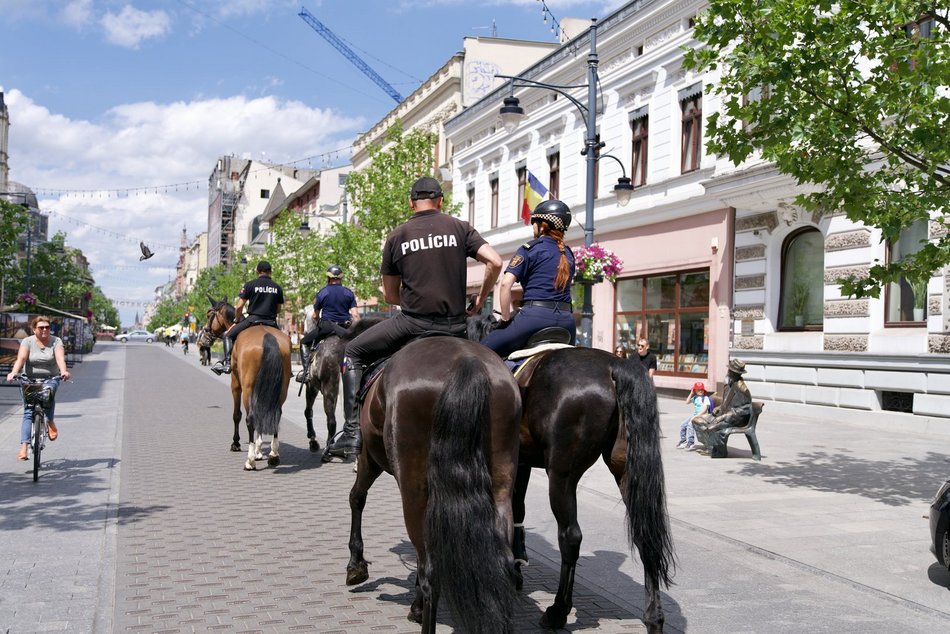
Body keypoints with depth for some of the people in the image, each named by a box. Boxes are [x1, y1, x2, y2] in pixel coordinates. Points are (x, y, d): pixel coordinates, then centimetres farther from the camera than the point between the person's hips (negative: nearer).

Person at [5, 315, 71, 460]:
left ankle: (50, 422, -15)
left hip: (51, 378, 0)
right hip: (30, 379, 0)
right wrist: (13, 373, -39)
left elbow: (60, 358, -20)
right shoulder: (27, 342, -4)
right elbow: (21, 358, -20)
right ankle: (24, 447, -11)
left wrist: (64, 371, -40)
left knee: (49, 391, -34)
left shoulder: (56, 341, -4)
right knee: (28, 412, -9)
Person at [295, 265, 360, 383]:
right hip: (345, 327, 2)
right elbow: (355, 315, -2)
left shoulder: (322, 292, 2)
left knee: (305, 342, 14)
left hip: (326, 326, -2)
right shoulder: (349, 293, 7)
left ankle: (306, 370, -1)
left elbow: (315, 315, 9)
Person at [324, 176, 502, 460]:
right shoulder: (460, 228, 6)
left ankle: (352, 433, 4)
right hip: (454, 326, 2)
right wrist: (479, 301, 6)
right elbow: (495, 262, -6)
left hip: (412, 322, -2)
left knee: (352, 353, 15)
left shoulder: (397, 236, 6)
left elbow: (389, 295, 9)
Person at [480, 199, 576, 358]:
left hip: (535, 316, -6)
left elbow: (506, 283, -9)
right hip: (566, 320, 6)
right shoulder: (569, 254, 19)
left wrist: (505, 319, -3)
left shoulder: (529, 249, 1)